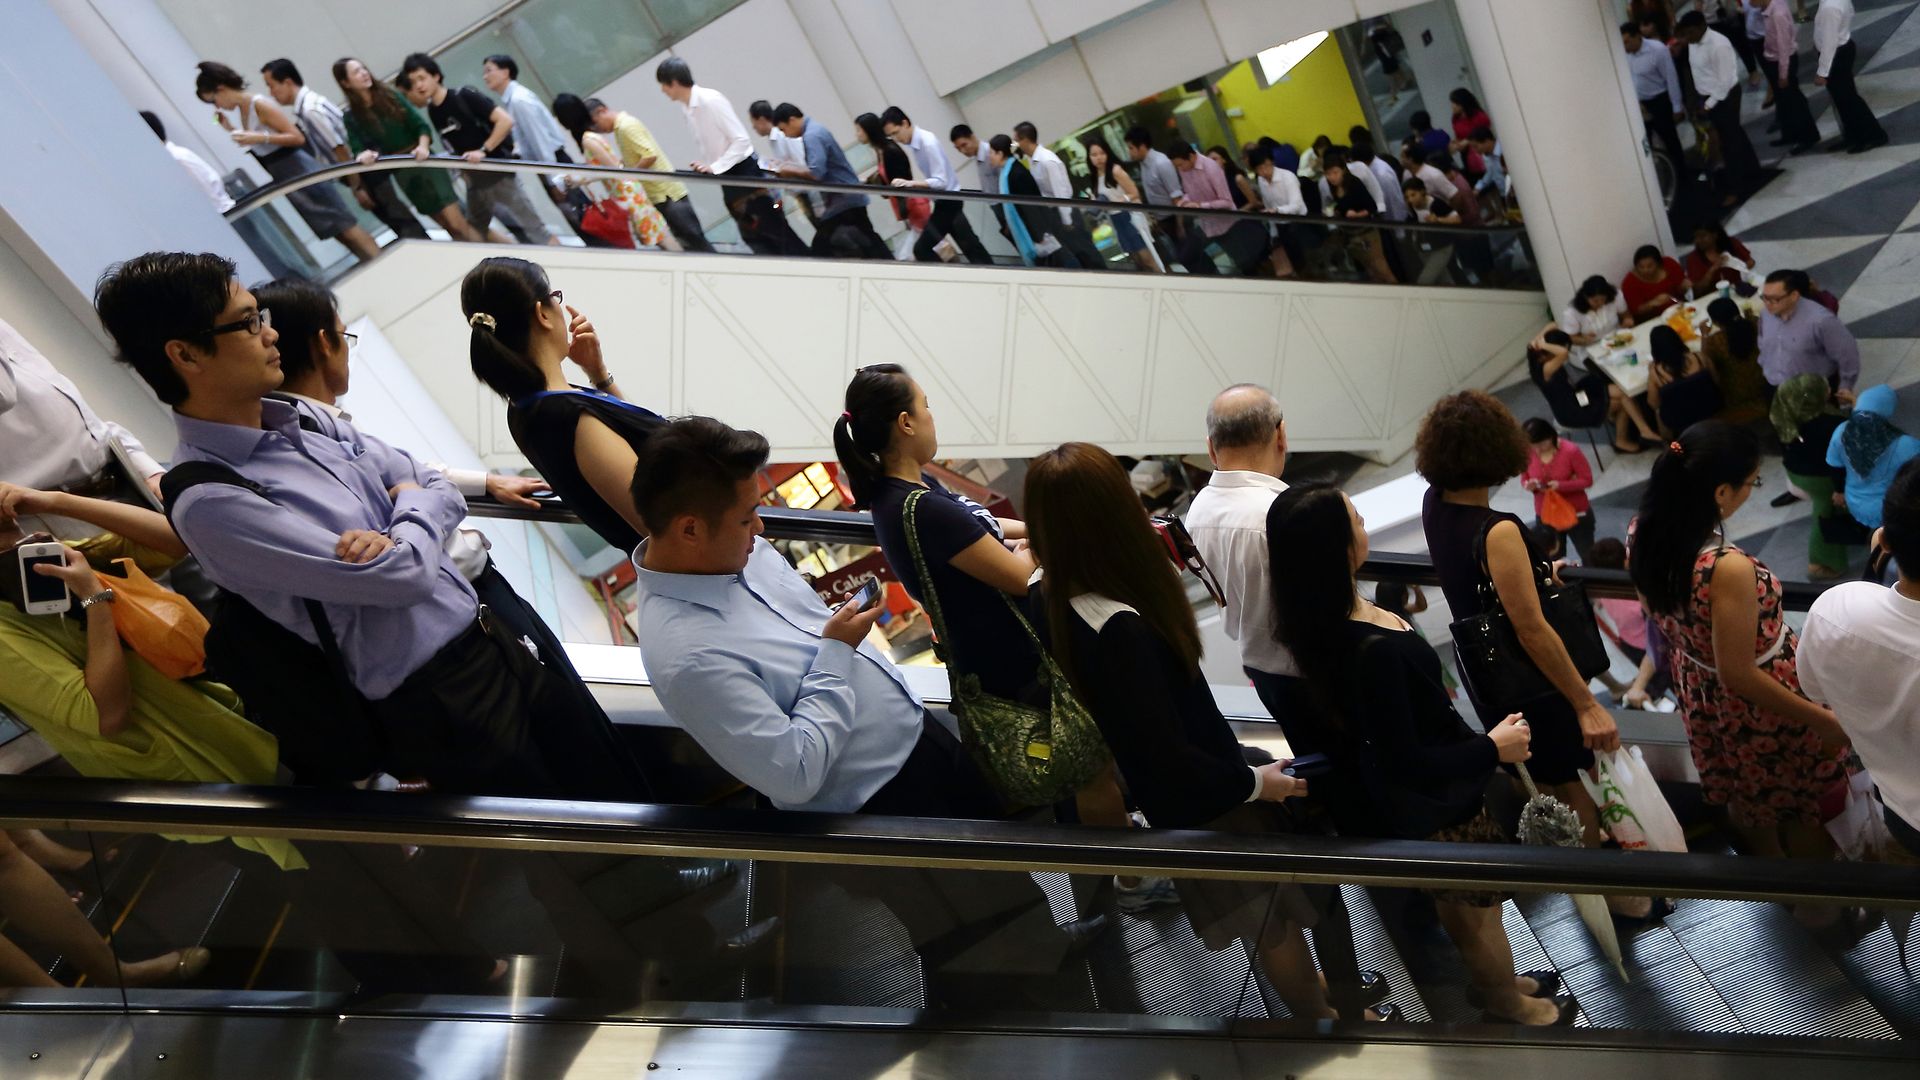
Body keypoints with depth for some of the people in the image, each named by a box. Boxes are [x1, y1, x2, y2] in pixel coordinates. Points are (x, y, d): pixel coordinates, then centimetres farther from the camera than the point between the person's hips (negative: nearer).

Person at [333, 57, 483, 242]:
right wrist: (363, 156, -29)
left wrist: (423, 146, -21)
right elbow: (358, 151, -5)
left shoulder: (391, 96, 1)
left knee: (458, 223, -11)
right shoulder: (352, 117, 0)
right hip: (402, 175, 1)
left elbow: (421, 125, -1)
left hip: (424, 163, -1)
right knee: (450, 228, 5)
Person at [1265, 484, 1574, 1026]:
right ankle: (1510, 1005, 48)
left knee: (1458, 900, 31)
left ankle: (1500, 981, 57)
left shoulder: (1322, 617, -14)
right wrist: (1493, 748, -19)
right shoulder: (1372, 651, -41)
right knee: (1477, 906, 21)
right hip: (1437, 806, -8)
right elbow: (1405, 765, -32)